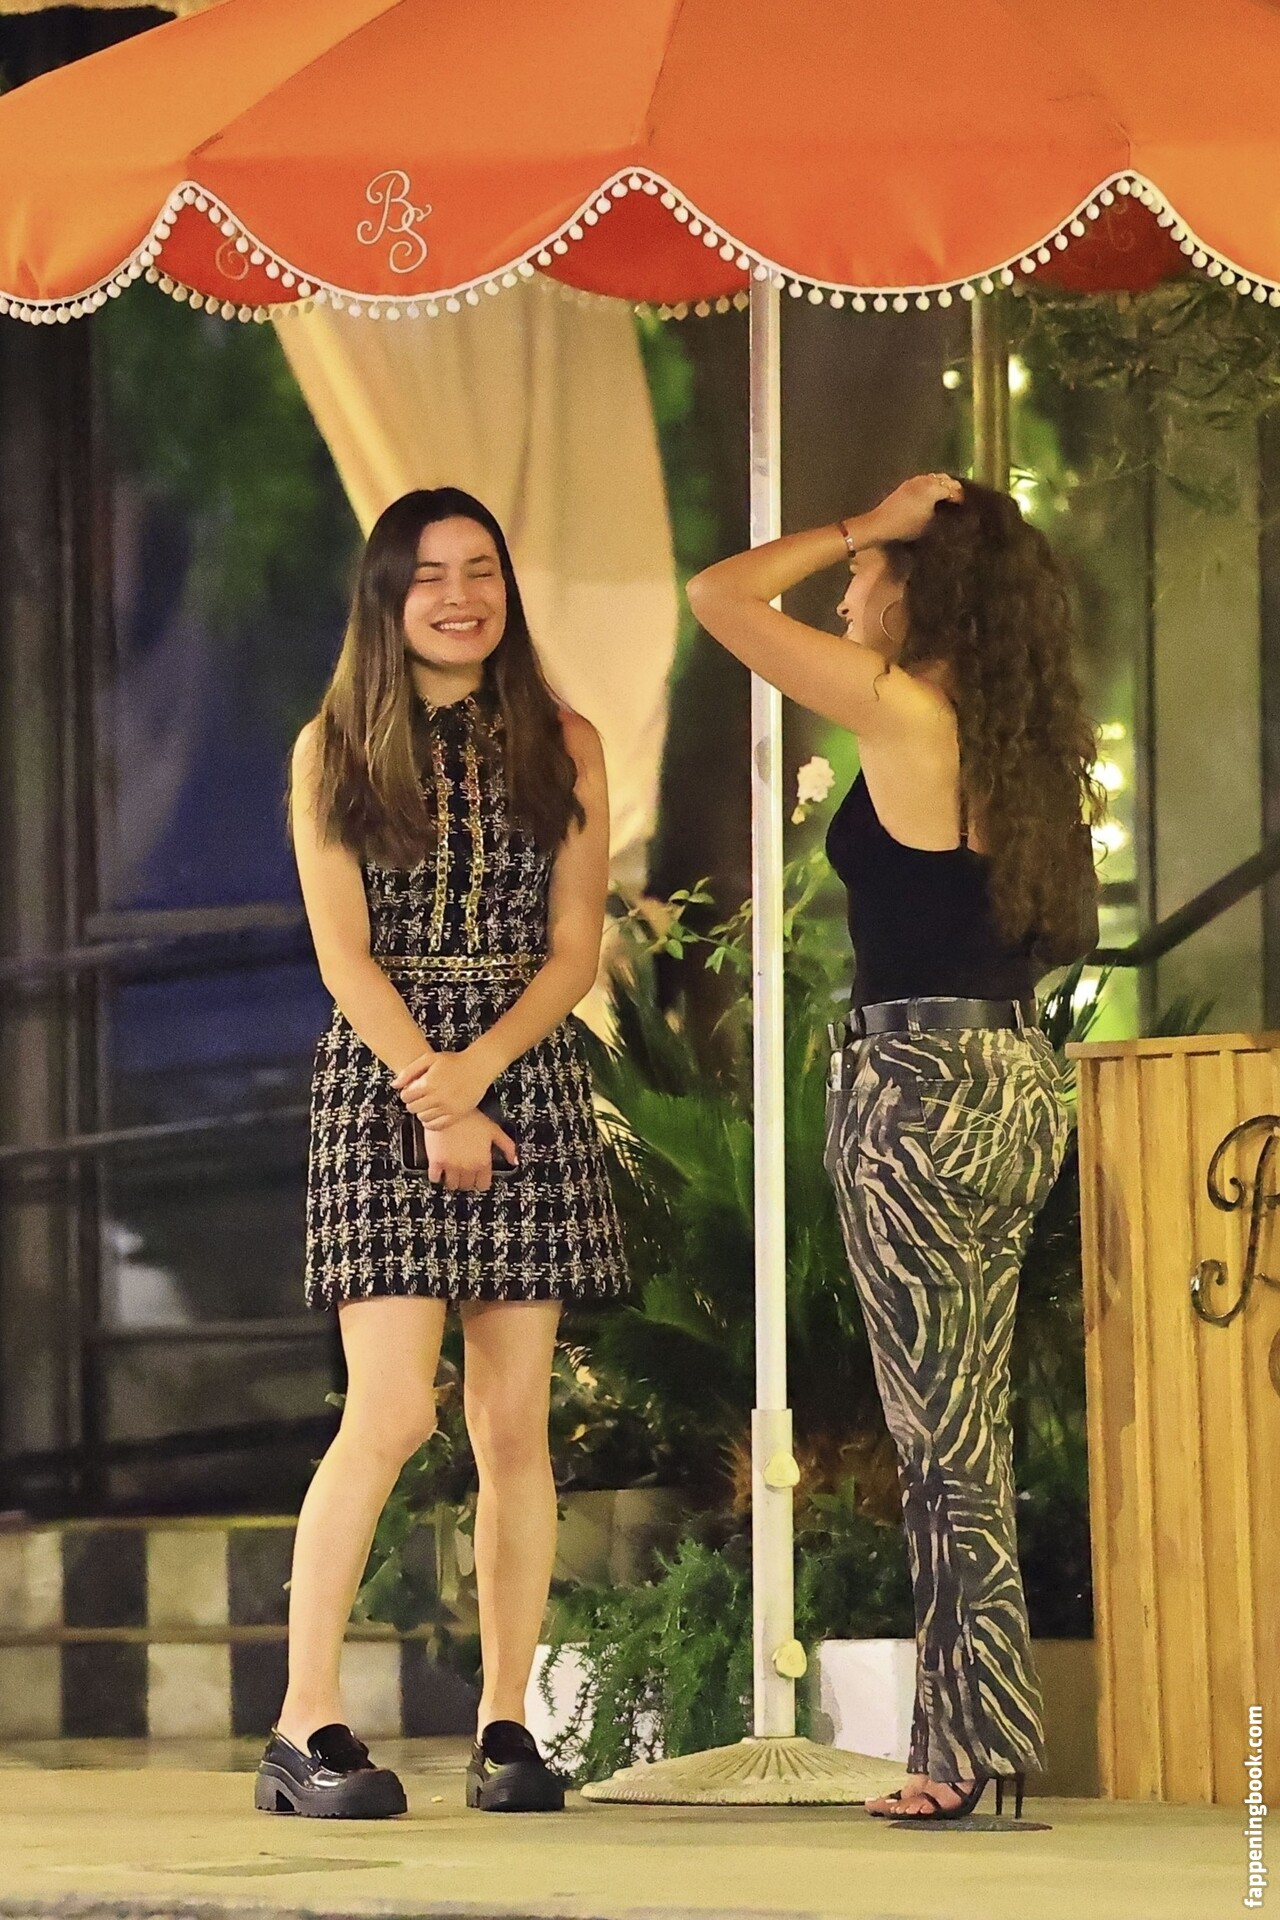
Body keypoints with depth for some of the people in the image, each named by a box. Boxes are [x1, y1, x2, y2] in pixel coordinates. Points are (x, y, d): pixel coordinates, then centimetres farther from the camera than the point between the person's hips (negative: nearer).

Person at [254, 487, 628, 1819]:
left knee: (513, 1421, 0)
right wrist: (433, 1102, -11)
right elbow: (344, 955, -2)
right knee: (392, 1409, -13)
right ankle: (305, 1724, -11)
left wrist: (476, 1069, -11)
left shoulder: (562, 747, 9)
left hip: (527, 1074, 2)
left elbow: (574, 949, 4)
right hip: (383, 1078, -2)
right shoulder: (334, 749, 5)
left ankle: (506, 1726, 4)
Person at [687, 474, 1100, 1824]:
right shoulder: (1033, 743, 9)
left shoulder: (904, 712, -12)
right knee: (968, 1425, 11)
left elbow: (720, 596, -8)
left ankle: (977, 1750, -2)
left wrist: (859, 528, -2)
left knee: (940, 1426, -4)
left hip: (919, 1089, -8)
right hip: (1019, 1089, 8)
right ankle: (980, 1747, 13)